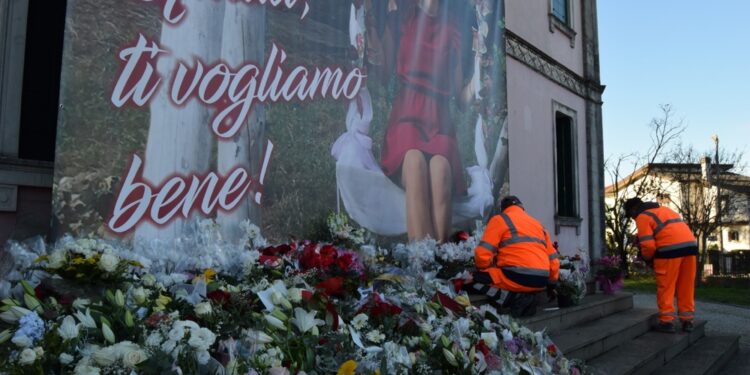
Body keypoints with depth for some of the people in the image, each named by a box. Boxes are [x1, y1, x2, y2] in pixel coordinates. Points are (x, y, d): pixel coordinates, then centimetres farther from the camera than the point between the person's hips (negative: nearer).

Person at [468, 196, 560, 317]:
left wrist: (485, 270, 13)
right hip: (541, 281, 7)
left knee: (478, 279, 7)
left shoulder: (499, 220, 4)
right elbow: (553, 259, 22)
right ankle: (527, 295, 4)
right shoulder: (537, 223, 23)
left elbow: (482, 254, -7)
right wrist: (552, 284, 34)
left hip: (518, 277, -7)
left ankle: (515, 298, -10)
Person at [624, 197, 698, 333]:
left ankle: (667, 321, 4)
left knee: (666, 287, 3)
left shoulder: (642, 217, 2)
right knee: (686, 287, 13)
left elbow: (648, 245, -7)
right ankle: (687, 321, 17)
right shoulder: (663, 209, 27)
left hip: (670, 249, -7)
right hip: (690, 244, 7)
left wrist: (646, 257, 12)